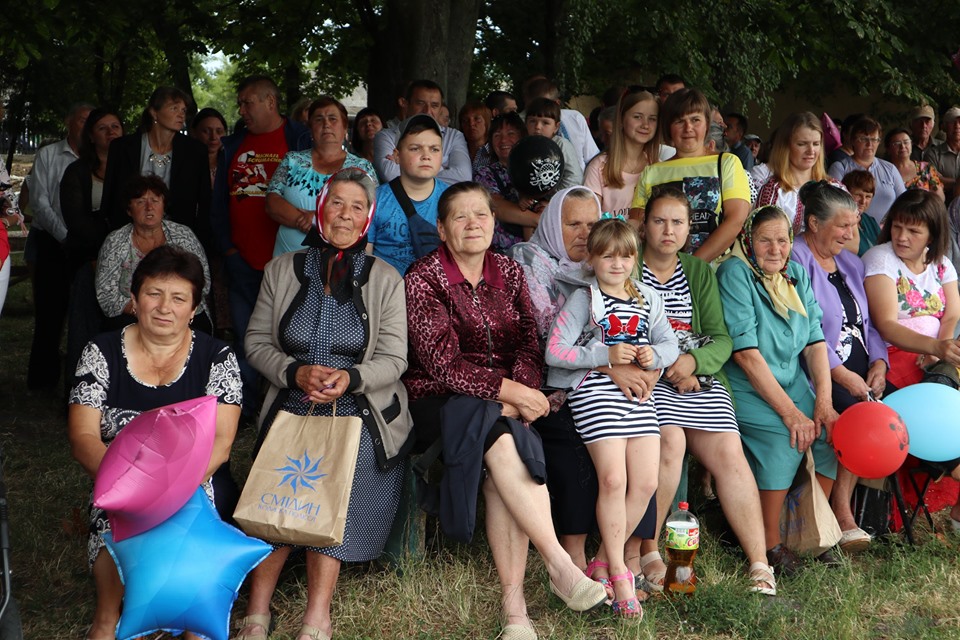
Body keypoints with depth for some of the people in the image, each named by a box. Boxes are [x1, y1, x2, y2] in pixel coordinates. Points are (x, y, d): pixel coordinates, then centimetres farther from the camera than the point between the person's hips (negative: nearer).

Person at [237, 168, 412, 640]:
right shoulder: (282, 270, 9)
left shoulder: (385, 279, 6)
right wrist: (295, 372, -13)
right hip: (291, 411, 1)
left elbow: (393, 360, 1)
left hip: (360, 414, -1)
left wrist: (350, 378, -20)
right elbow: (257, 342, 7)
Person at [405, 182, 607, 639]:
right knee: (503, 440, -34)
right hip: (441, 401, -3)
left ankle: (513, 603, -31)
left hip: (505, 404, 3)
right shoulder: (423, 279, -3)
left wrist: (520, 393, -15)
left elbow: (529, 347, 6)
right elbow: (442, 363, -12)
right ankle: (559, 565, -32)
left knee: (503, 455, -30)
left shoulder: (509, 273, 11)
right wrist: (507, 391, -20)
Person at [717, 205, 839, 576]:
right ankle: (770, 545, -12)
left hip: (792, 383, 6)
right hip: (744, 389, -6)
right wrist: (790, 412, -20)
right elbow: (746, 352, -19)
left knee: (831, 432, -14)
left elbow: (815, 340, 4)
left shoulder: (797, 275, 8)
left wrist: (823, 401, -11)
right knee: (785, 439, -27)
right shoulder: (735, 273, -12)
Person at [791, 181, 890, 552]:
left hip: (860, 372, 7)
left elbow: (869, 324, 20)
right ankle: (841, 511, -13)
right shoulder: (794, 261, -5)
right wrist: (841, 374, -19)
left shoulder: (850, 264, 22)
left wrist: (878, 362, 1)